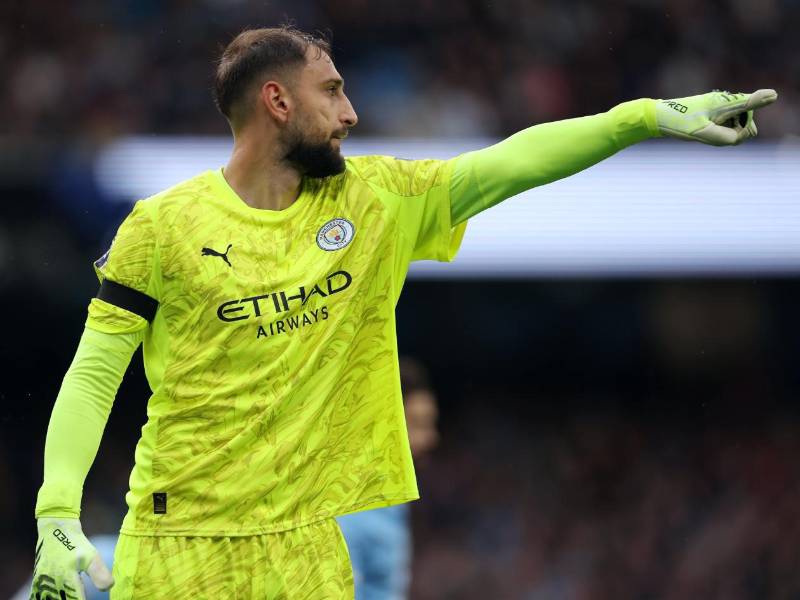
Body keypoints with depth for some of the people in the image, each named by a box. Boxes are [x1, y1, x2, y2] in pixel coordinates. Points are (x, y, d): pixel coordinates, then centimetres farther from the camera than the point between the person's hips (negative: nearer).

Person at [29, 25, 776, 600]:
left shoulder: (373, 199, 7)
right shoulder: (163, 225, -5)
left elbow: (511, 162, 5)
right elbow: (93, 376, -4)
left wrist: (653, 115, -2)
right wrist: (57, 517, -15)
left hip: (305, 535, 4)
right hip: (178, 539, -4)